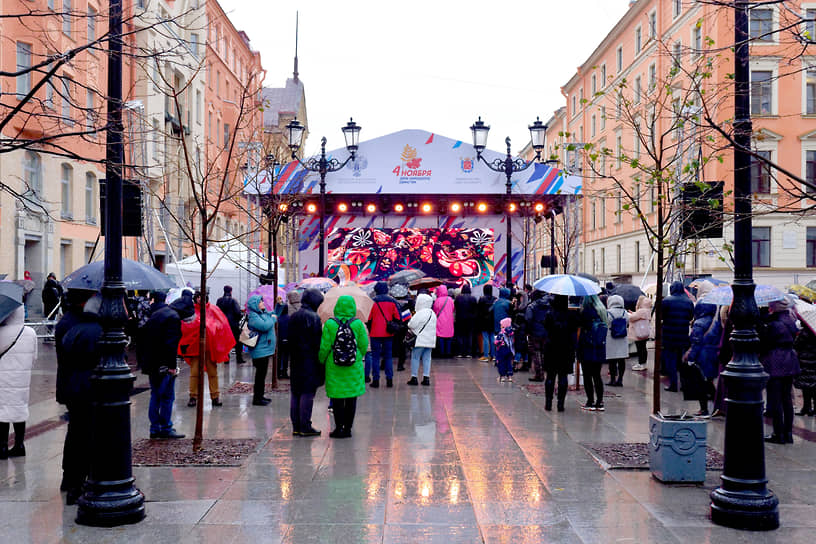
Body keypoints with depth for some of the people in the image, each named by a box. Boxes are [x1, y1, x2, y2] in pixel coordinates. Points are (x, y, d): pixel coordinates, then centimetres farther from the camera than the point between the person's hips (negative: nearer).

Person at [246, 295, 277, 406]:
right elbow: (265, 326, -27)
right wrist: (272, 318, -11)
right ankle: (257, 398, 1)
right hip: (260, 350, -9)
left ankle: (260, 396, 26)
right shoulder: (253, 316, -15)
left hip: (265, 349, 9)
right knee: (260, 374, -6)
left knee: (262, 374, 16)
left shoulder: (264, 313, 12)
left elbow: (275, 314, 29)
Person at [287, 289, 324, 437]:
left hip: (295, 361, 7)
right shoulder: (313, 317, -14)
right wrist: (319, 361, -8)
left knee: (295, 393, 11)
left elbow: (290, 339, 14)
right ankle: (305, 427, 1)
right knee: (308, 393, -2)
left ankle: (296, 426, 16)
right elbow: (318, 342, -14)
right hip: (309, 362, -7)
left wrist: (293, 356, 18)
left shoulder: (292, 317, 10)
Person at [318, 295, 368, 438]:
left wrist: (322, 361, 10)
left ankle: (339, 428, 9)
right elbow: (364, 345, -3)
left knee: (337, 399, 8)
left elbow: (324, 347, -7)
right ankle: (347, 428, 15)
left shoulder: (330, 324, -10)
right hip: (354, 367, 1)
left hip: (334, 367, -1)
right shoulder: (358, 324, -8)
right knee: (351, 399, 11)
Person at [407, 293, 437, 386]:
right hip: (430, 340, 7)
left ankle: (414, 378, 3)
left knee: (415, 358, 2)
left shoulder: (420, 313, -15)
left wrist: (408, 326, 8)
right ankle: (426, 378, 7)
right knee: (427, 359, 9)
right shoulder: (433, 314, 11)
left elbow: (411, 325, -15)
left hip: (420, 340, -7)